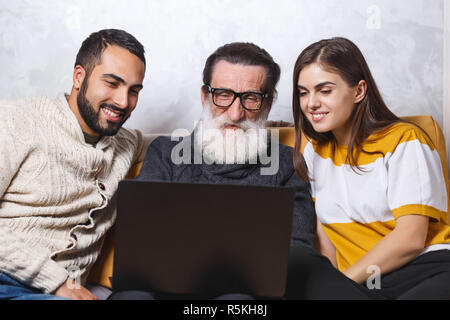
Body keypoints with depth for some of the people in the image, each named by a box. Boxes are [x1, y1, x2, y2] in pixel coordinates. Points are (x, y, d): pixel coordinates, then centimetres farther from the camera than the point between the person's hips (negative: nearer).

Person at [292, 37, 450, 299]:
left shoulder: (404, 141, -2)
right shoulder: (313, 152, 15)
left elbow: (410, 239, -10)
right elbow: (324, 231, 12)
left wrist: (341, 282, -13)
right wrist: (329, 281, -7)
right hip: (359, 283, 4)